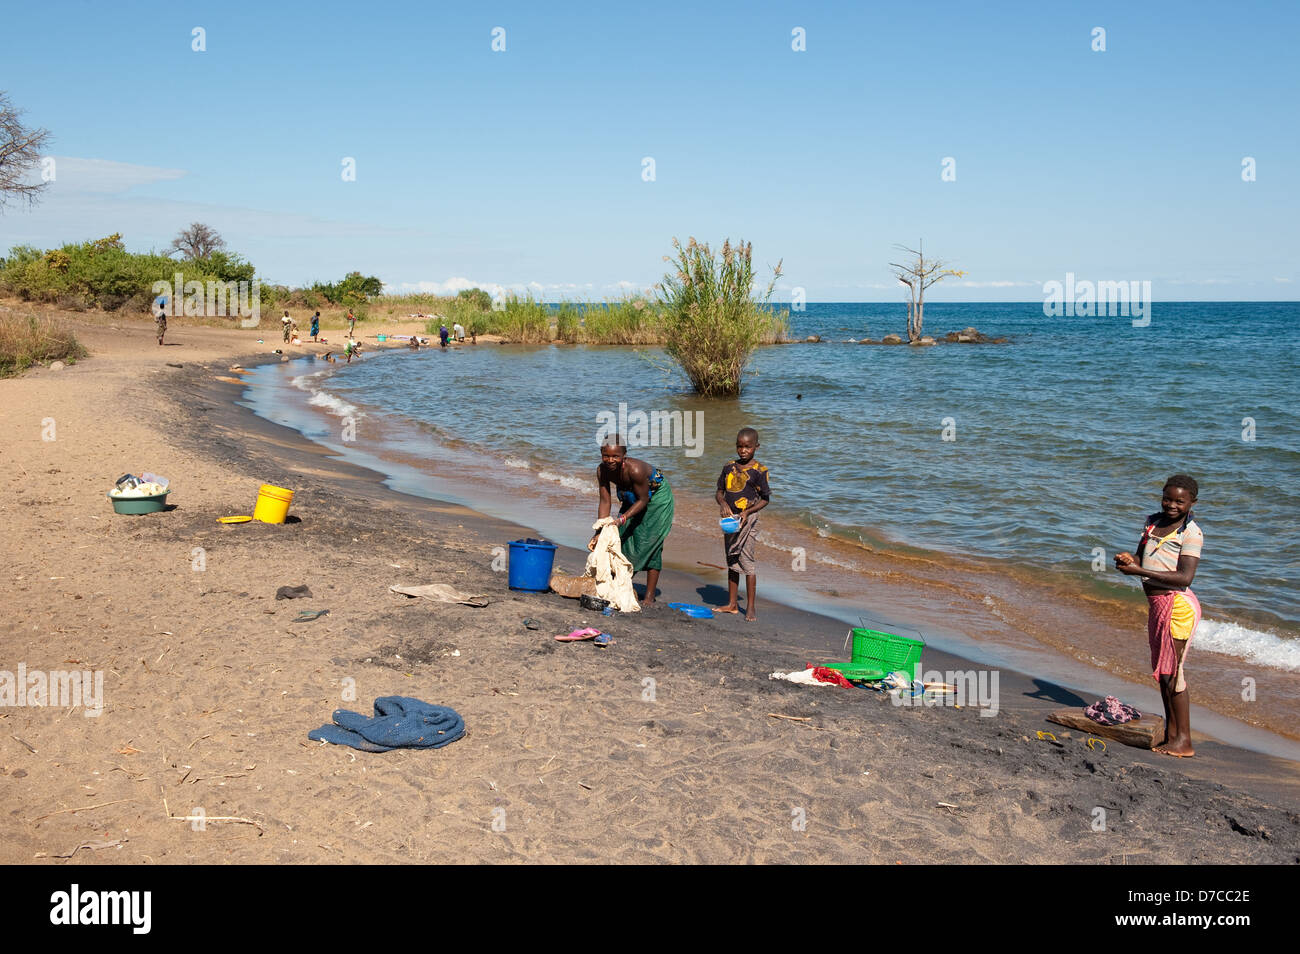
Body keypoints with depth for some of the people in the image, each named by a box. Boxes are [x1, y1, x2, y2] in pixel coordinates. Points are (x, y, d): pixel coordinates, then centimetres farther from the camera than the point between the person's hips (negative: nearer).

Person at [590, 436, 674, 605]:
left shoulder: (635, 469, -39)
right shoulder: (602, 471, -21)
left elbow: (643, 500, -29)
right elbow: (604, 502, -16)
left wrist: (622, 519, -38)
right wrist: (599, 533, -22)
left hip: (656, 498, -6)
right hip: (631, 499, 6)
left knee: (649, 545, -9)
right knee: (624, 541, 5)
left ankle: (649, 597, -3)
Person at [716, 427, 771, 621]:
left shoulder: (759, 470, -6)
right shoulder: (729, 467, 9)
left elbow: (765, 499, -4)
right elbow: (719, 492, 13)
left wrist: (748, 511, -18)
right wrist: (723, 503, -9)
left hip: (747, 518, -6)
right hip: (729, 518, 6)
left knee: (746, 559, -9)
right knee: (731, 561, 12)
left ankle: (750, 607, -3)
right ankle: (732, 604, 21)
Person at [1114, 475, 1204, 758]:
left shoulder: (1191, 533, -11)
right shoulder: (1153, 522, 12)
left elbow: (1185, 577, -20)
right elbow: (1141, 559, 20)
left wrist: (1141, 571, -25)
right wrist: (1128, 560, -4)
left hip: (1178, 604, -8)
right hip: (1156, 604, 8)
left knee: (1172, 672, -7)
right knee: (1163, 672, 11)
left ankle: (1183, 740, -1)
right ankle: (1171, 734, 19)